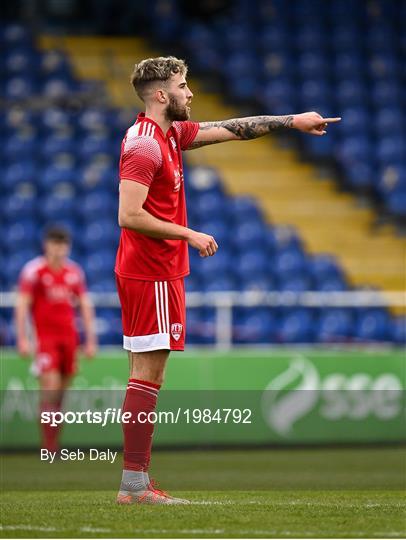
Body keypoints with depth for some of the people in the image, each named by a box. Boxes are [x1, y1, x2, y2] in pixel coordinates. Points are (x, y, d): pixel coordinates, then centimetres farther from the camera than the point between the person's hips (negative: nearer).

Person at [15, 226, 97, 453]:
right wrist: (23, 338, -13)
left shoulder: (74, 271, 10)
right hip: (44, 337, -5)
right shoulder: (34, 270, -4)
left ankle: (55, 444, 12)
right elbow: (22, 304, -7)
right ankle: (48, 446, -10)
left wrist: (91, 340, 10)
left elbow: (85, 305, 14)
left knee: (62, 391, 4)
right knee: (51, 387, -13)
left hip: (69, 337, 5)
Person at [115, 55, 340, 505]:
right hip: (152, 273, -10)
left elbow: (231, 129, 22)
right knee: (147, 374, -9)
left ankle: (136, 481, 10)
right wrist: (188, 235, -15)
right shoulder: (145, 145, -15)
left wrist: (292, 121, 21)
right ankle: (134, 483, -8)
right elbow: (129, 216, -22)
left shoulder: (171, 134, 14)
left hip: (156, 271, 10)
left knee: (147, 374, 9)